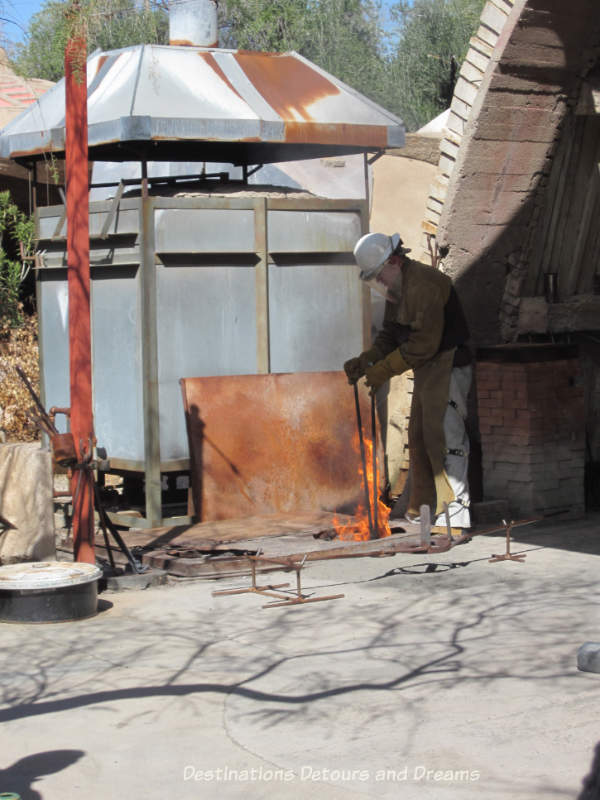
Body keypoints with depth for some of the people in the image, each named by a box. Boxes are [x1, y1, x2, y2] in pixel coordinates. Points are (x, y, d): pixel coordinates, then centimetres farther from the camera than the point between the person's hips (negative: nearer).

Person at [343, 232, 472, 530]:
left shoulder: (424, 284, -20)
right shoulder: (397, 287, 12)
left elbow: (424, 343, -24)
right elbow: (390, 336, 17)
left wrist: (383, 370, -20)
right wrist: (364, 361, 1)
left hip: (448, 368, -10)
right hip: (426, 371, 10)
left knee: (443, 436, -12)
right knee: (418, 438, 12)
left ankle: (456, 510, -10)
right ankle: (419, 510, 20)